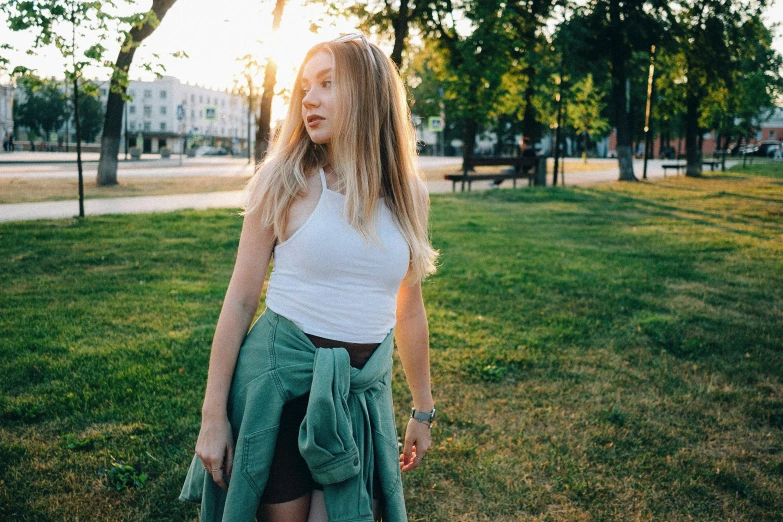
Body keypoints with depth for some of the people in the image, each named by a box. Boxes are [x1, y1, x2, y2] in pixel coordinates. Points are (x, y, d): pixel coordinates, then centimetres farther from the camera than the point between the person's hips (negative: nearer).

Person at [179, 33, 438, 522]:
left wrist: (423, 412, 16)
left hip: (364, 389, 3)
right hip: (281, 375, -2)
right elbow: (241, 299, -6)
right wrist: (214, 415, -6)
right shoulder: (286, 181, -7)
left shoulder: (409, 192, 2)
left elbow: (409, 309, 11)